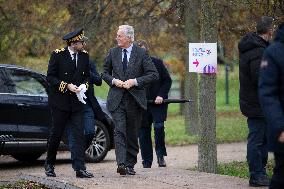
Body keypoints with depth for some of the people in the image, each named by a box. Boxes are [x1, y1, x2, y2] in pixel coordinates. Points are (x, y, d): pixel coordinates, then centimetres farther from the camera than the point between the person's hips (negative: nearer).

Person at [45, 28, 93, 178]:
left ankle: (79, 168, -9)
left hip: (76, 102, 4)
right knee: (56, 134, 5)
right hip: (60, 101, -4)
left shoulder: (84, 56, 6)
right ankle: (49, 164, 23)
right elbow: (50, 77, -7)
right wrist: (67, 86, -17)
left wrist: (84, 86, -4)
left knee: (79, 135, -6)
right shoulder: (58, 55, -8)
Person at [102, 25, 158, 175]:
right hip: (117, 99, 1)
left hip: (135, 99, -1)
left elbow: (153, 74, -4)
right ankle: (121, 164, -24)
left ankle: (130, 165, 18)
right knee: (119, 131, -14)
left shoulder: (141, 54, -2)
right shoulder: (113, 53, 7)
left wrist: (135, 81, -13)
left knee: (132, 133, 7)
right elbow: (105, 72, 18)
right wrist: (114, 81, -3)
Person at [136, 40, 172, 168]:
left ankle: (160, 154, 3)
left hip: (158, 102, -1)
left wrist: (161, 95, -7)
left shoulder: (157, 63, 3)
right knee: (143, 131, 3)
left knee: (158, 126, -18)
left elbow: (167, 81, 6)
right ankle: (147, 161, 11)